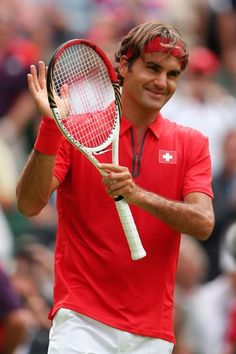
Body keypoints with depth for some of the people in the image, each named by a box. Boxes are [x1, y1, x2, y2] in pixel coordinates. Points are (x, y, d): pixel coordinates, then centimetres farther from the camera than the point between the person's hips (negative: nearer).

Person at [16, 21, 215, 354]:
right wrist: (50, 127, -21)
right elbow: (29, 204, -9)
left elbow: (203, 223, -7)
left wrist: (137, 195, -23)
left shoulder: (191, 143, 8)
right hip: (82, 321, -3)